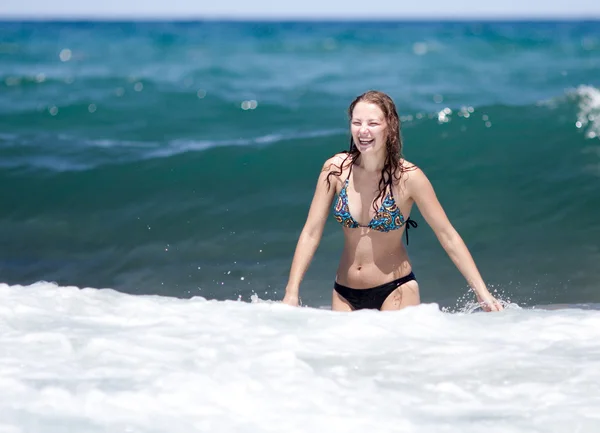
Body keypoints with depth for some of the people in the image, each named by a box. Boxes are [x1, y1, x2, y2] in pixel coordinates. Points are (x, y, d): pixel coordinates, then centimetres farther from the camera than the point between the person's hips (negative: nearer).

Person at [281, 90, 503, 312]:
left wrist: (482, 293, -13)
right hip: (344, 293, 3)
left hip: (396, 291, -3)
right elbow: (311, 233, -5)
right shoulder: (335, 169, -8)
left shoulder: (408, 177, -14)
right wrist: (291, 293, -11)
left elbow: (448, 236, -9)